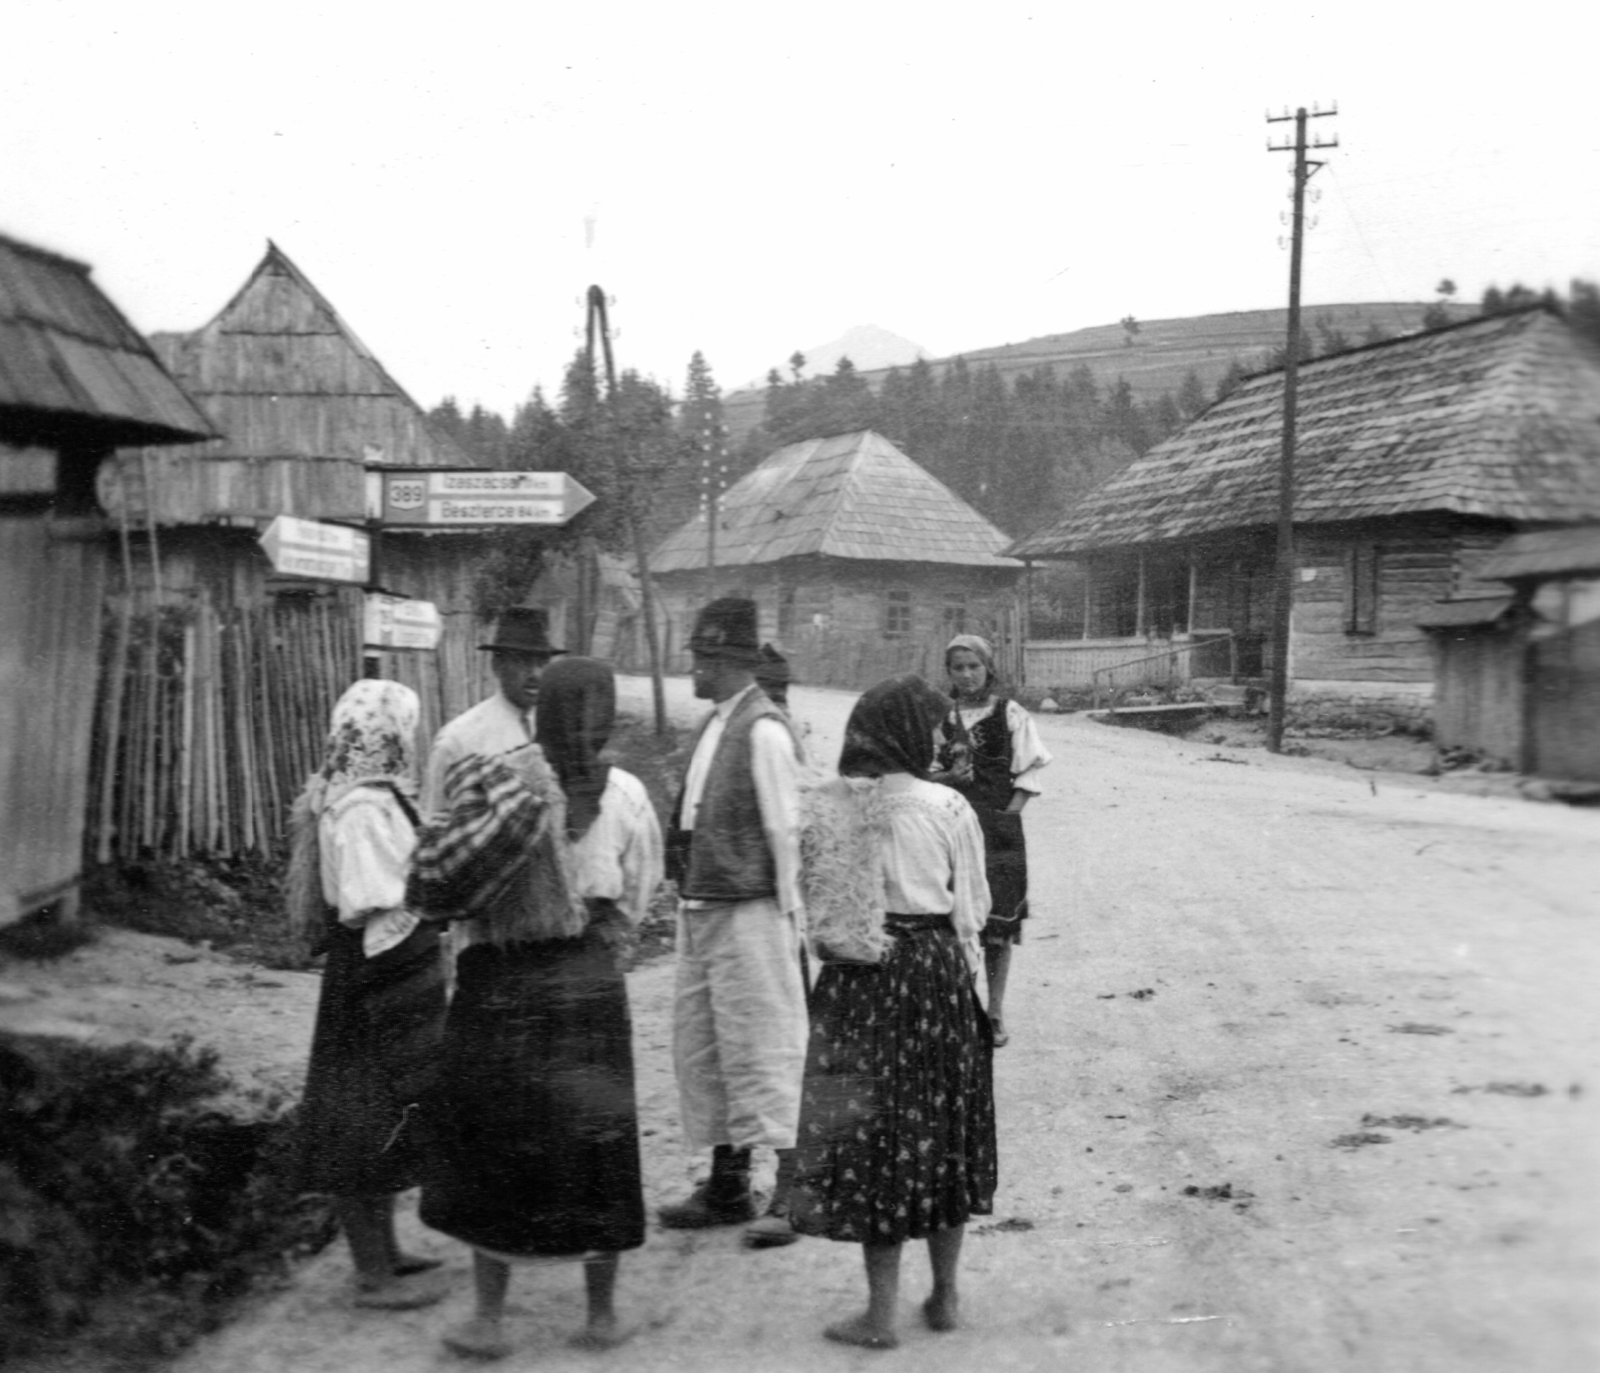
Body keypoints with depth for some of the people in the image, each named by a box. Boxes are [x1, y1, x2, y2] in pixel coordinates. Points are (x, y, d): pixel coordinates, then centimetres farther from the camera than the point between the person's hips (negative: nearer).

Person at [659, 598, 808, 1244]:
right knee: (699, 1046, 15)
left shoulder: (763, 731, -15)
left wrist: (786, 911, -12)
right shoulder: (713, 726, 12)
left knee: (758, 1047, -4)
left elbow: (785, 830, -15)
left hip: (749, 913, -10)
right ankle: (726, 1182, 27)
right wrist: (688, 896, 14)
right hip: (701, 909, 10)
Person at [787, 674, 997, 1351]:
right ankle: (945, 1295, 26)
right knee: (940, 1132, 15)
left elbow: (820, 911, -5)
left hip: (860, 985, -1)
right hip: (938, 975, 1)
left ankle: (881, 1313, 12)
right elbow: (971, 908, 0)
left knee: (871, 1134, 7)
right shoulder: (947, 809, -7)